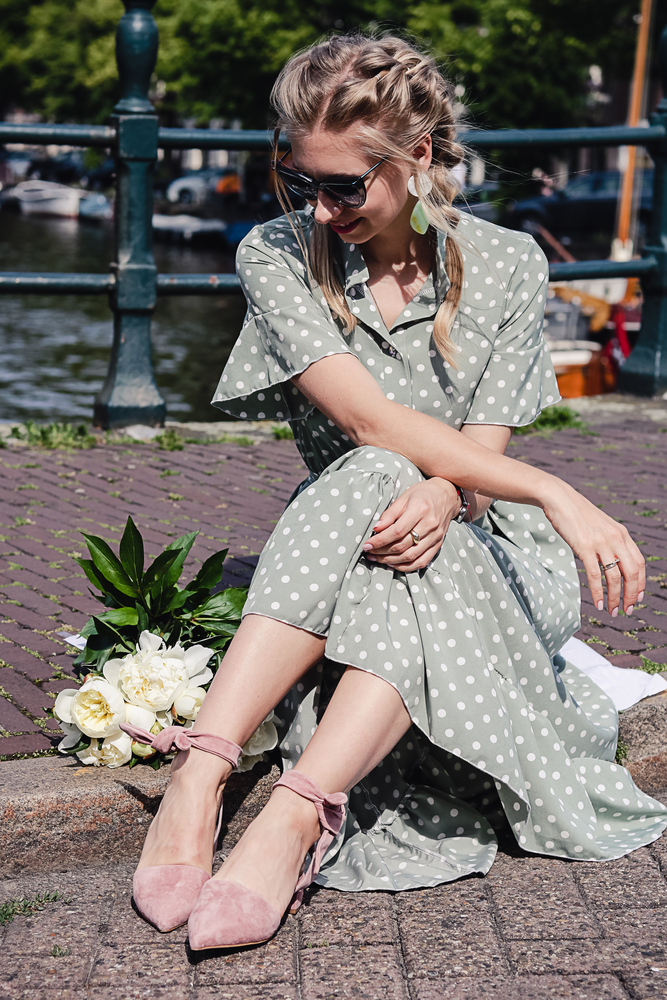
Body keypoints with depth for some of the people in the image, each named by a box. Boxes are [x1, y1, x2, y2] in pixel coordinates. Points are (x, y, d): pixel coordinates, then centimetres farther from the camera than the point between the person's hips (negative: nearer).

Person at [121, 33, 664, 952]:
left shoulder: (506, 266, -3)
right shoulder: (277, 256, -6)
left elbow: (480, 457, -10)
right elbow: (370, 420, -19)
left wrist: (441, 497, -35)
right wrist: (555, 493, -28)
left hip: (487, 556, 0)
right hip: (336, 551, 0)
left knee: (406, 523, -36)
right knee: (374, 483, -36)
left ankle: (292, 823, -46)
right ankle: (200, 777, -43)